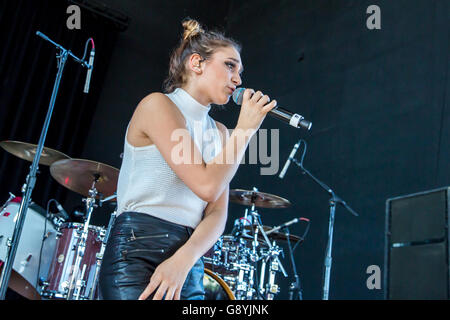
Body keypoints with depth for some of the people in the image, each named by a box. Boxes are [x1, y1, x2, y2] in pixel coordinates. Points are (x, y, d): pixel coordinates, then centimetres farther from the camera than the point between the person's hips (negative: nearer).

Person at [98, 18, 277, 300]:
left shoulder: (219, 133, 13)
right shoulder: (157, 104, -6)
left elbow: (217, 214, 2)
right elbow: (207, 186, -15)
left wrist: (183, 259, -15)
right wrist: (245, 129, -5)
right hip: (137, 253, -6)